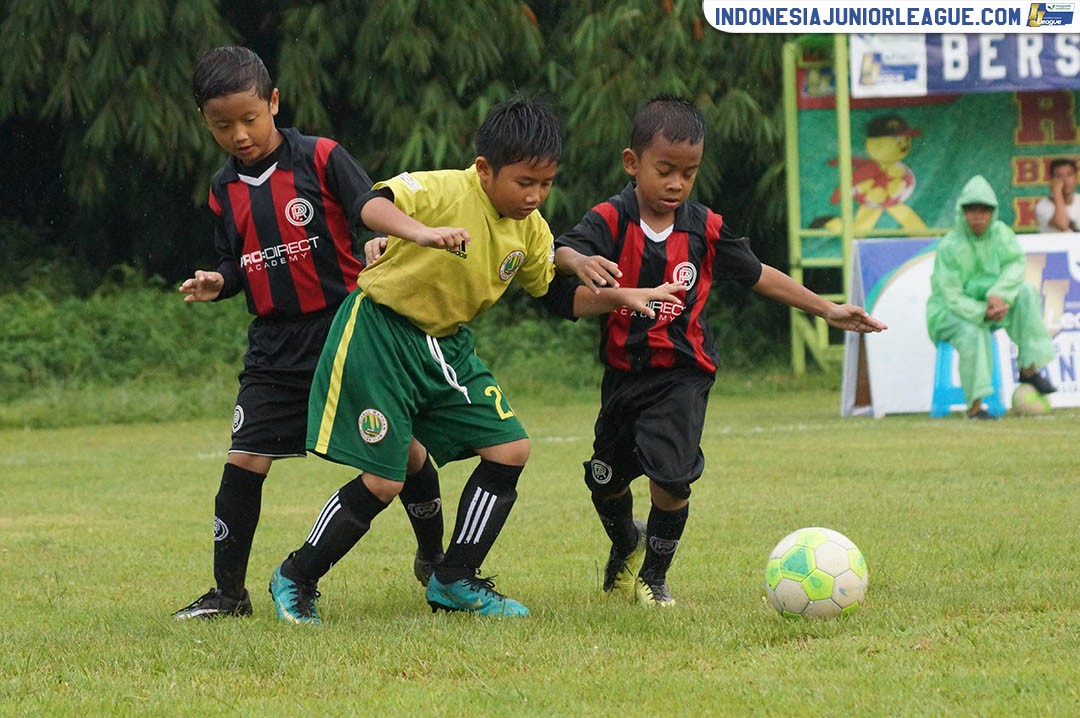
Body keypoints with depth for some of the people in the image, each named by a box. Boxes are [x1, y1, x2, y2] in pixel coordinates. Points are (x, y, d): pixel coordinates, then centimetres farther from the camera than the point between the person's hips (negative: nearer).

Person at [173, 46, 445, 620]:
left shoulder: (322, 159, -8)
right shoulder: (224, 190, 6)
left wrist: (380, 244, -35)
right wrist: (217, 283, -8)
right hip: (276, 345, 3)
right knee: (244, 460, -6)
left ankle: (433, 556, 29)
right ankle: (227, 591, 3)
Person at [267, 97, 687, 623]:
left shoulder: (530, 230, 1)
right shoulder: (444, 191, -22)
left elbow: (558, 296, 15)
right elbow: (372, 205, -39)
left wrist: (619, 297, 0)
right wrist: (423, 232, -57)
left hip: (447, 344, 8)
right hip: (380, 336, -8)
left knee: (510, 449, -1)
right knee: (383, 481, -9)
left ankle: (455, 580, 11)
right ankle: (296, 578, 10)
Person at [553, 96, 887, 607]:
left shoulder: (705, 229, -4)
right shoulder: (611, 220, -11)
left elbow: (757, 275, 9)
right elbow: (563, 251, -30)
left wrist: (827, 310, 10)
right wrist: (581, 263, -55)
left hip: (683, 374, -1)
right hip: (624, 371, 1)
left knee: (671, 476, -19)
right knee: (605, 480, 15)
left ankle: (655, 573, 6)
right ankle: (626, 542, 50)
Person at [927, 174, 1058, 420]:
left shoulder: (1000, 233, -6)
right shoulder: (950, 247, -21)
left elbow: (1016, 264, -15)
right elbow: (953, 297, -23)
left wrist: (998, 294, -33)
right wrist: (983, 313, -38)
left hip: (988, 302, 5)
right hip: (949, 311, -5)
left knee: (1026, 293, -18)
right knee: (973, 334, -36)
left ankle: (1029, 368, -17)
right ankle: (974, 406, -28)